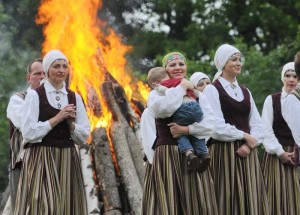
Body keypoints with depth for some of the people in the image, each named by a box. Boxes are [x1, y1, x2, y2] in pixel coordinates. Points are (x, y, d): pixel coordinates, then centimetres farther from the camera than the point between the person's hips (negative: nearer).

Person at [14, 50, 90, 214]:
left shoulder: (75, 98, 11)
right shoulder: (34, 95, -2)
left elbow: (84, 136, 10)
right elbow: (28, 133, -10)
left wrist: (70, 122, -8)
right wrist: (57, 118, -12)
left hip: (67, 160, 4)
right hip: (41, 160, -4)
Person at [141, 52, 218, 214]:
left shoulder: (197, 95, 13)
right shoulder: (156, 93, 5)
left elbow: (210, 125, 0)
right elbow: (162, 109, -19)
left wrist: (186, 129, -13)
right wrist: (181, 87, -8)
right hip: (166, 157, -3)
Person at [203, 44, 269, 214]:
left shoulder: (245, 92, 17)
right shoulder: (212, 90, -3)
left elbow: (257, 124, 10)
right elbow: (217, 127, -13)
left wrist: (249, 144, -8)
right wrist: (244, 136, -5)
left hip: (247, 154, 6)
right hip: (224, 154, -6)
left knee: (250, 200, 2)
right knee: (229, 199, -6)